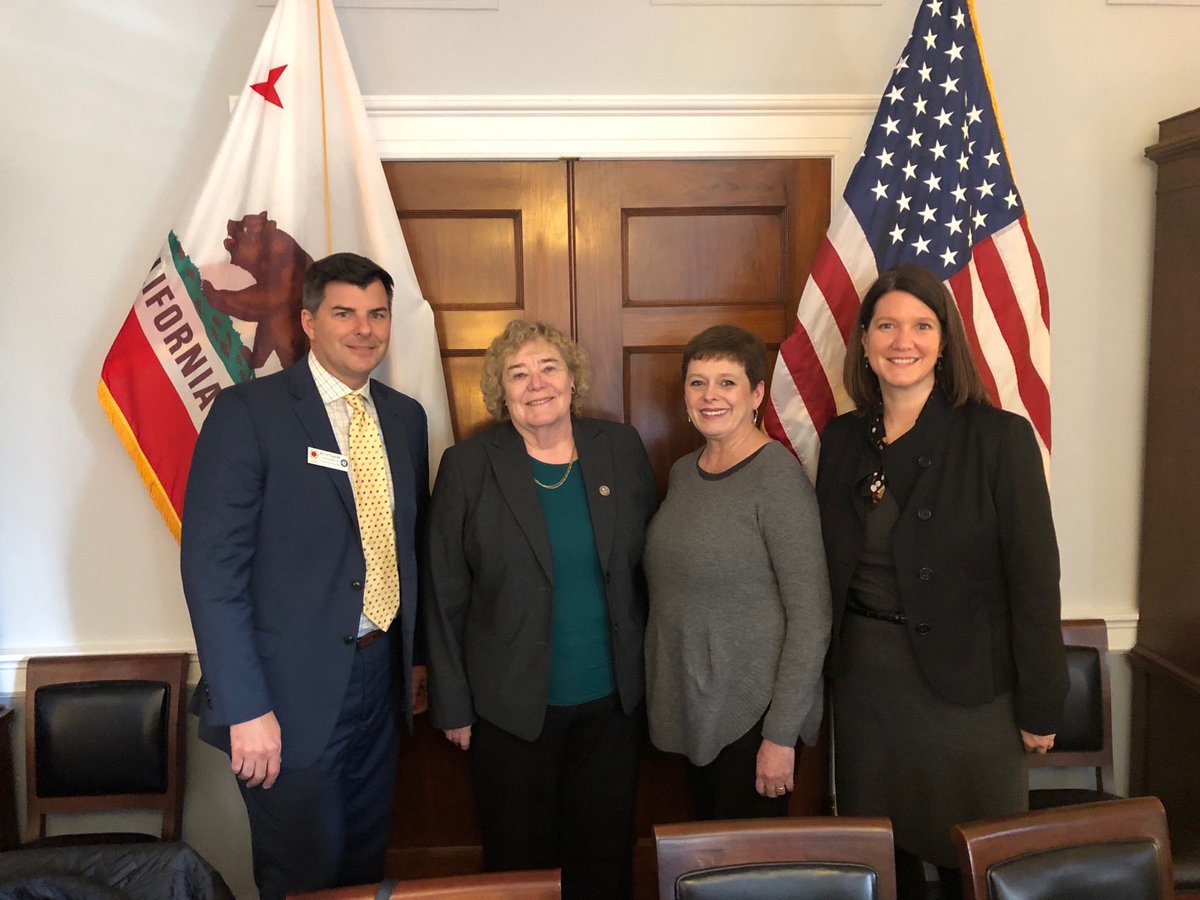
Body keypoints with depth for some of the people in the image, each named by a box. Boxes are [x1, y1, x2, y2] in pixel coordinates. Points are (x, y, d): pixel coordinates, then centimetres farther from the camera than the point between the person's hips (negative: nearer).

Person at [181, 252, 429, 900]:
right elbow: (212, 565, -16)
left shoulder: (406, 417, 7)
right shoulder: (248, 411, -12)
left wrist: (419, 654, 12)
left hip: (380, 675, 6)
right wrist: (246, 708, -19)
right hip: (291, 689, -5)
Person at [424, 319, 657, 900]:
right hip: (512, 705, -2)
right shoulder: (467, 466, -8)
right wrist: (454, 705, -4)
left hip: (612, 699, 2)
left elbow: (651, 562, 5)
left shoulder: (621, 449, -1)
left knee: (605, 853, 17)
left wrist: (655, 673, 5)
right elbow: (446, 598, -5)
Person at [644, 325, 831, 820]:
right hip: (690, 706, 7)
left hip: (752, 712, -7)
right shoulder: (683, 472, 6)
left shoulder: (777, 478, -17)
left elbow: (811, 615, -18)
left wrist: (781, 736, -18)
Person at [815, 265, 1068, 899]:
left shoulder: (1000, 437, -12)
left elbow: (1034, 578, -10)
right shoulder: (841, 439, 1)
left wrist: (1040, 704, -8)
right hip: (863, 675, 4)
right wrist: (823, 676, 8)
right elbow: (829, 567, 8)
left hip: (966, 681, -4)